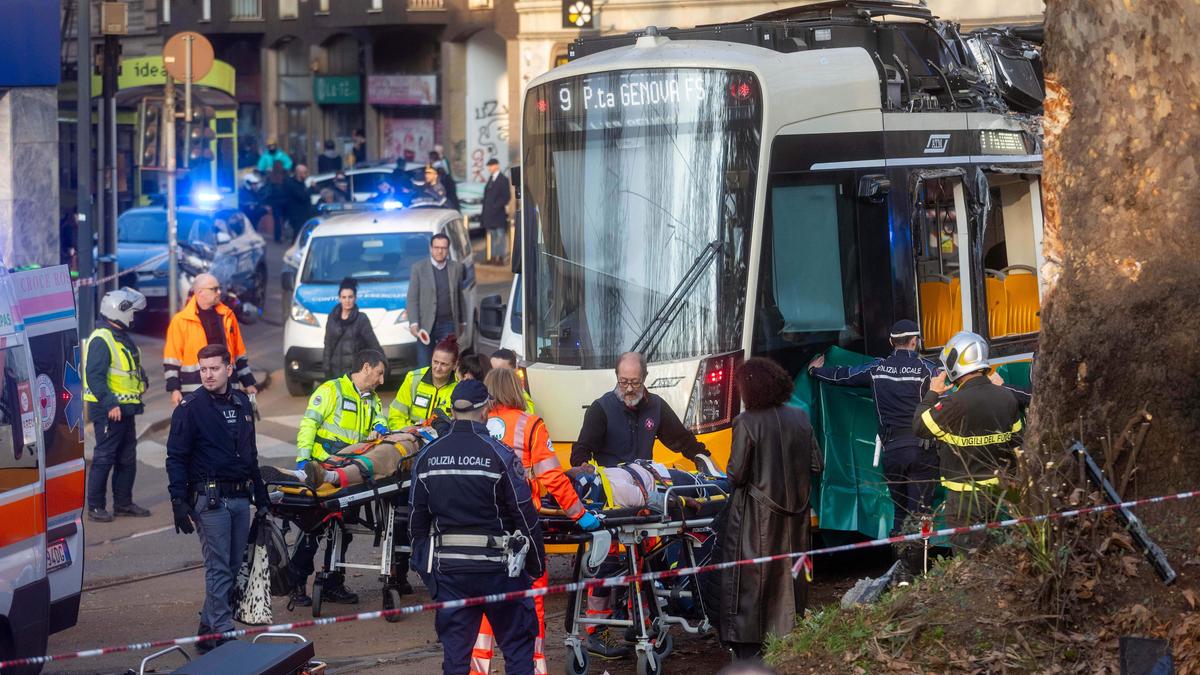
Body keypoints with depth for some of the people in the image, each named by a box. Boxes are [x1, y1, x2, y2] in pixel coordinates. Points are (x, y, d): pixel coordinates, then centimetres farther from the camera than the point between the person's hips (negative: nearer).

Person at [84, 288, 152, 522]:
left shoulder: (123, 338, 16)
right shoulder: (101, 339, -17)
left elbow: (133, 368, 28)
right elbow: (95, 377, -23)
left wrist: (142, 380, 10)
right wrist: (110, 405, -27)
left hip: (125, 409, 10)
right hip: (108, 411, -10)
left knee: (127, 458, 14)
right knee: (103, 459, -5)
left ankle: (123, 503, 23)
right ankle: (95, 507, 0)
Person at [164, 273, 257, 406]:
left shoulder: (227, 316, 12)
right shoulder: (181, 321, -2)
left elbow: (239, 354, 18)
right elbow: (172, 360, -3)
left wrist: (248, 383, 17)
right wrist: (174, 389, -10)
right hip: (195, 392, -4)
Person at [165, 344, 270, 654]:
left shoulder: (241, 403, 13)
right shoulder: (190, 408, -5)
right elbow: (176, 457, -6)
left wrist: (261, 494, 23)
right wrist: (179, 500, -14)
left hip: (240, 497, 6)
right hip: (210, 499, -6)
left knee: (233, 567, 8)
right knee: (219, 568, -8)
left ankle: (209, 626, 16)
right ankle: (222, 631, -7)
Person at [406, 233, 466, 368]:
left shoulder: (456, 268, 8)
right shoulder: (418, 268, 0)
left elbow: (460, 297, 14)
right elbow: (412, 298, -2)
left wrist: (462, 322, 16)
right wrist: (413, 323, -11)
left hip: (448, 325, 2)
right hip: (426, 325, -2)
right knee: (424, 366, 1)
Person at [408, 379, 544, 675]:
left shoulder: (427, 457, 2)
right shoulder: (499, 455, -10)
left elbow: (416, 520, 8)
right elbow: (526, 516, -8)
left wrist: (424, 567, 18)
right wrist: (537, 565, 3)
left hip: (447, 568, 4)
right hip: (497, 567, -4)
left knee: (455, 650, 9)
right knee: (518, 643, 9)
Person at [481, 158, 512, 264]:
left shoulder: (503, 180, -8)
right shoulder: (490, 178, 15)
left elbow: (507, 197, -12)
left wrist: (496, 207, -18)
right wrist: (484, 211, 12)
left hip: (499, 213, -8)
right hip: (490, 214, 8)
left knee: (500, 235, -5)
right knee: (492, 235, 11)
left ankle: (501, 257, -4)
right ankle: (493, 256, 16)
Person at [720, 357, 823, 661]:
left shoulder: (747, 423, -16)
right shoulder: (799, 418, 0)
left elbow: (737, 474, -16)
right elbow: (817, 465, 3)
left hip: (757, 515, -5)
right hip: (795, 510, 5)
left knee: (751, 579, 1)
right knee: (790, 573, 16)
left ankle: (749, 649, 0)